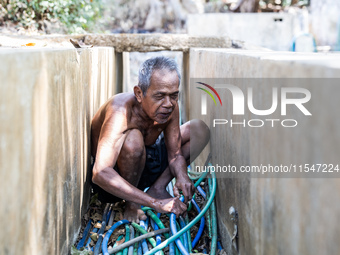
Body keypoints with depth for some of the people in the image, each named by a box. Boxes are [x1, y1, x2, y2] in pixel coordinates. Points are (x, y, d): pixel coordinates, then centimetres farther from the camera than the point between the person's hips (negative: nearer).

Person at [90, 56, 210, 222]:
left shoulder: (170, 106, -16)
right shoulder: (121, 111, -36)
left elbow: (175, 154, -6)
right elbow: (100, 173, -47)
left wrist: (181, 175, -32)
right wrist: (155, 204, -51)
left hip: (145, 164, 7)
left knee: (199, 129, -1)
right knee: (133, 139, -38)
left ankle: (157, 188, -6)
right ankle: (131, 204, -15)